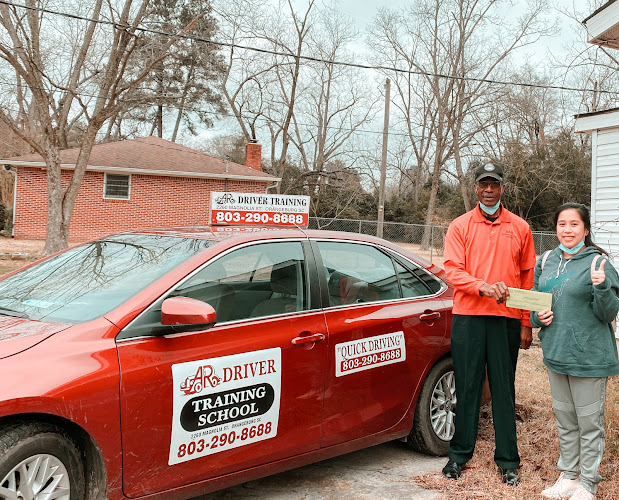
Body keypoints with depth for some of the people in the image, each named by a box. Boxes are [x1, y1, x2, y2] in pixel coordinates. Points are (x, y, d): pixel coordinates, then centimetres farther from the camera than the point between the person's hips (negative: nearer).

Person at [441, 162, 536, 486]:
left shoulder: (519, 228, 9)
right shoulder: (460, 226, 6)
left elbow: (528, 278, 10)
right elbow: (453, 270, -3)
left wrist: (526, 323, 5)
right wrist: (483, 286, -21)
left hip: (506, 319, 1)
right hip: (468, 317, 0)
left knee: (504, 389, 4)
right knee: (467, 386, 4)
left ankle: (507, 461, 14)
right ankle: (460, 454, 15)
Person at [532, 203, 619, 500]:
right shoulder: (546, 261, 6)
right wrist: (538, 316, -4)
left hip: (589, 357, -6)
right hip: (556, 353, 6)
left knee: (589, 421, 5)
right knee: (564, 419, 18)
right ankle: (567, 476, 32)